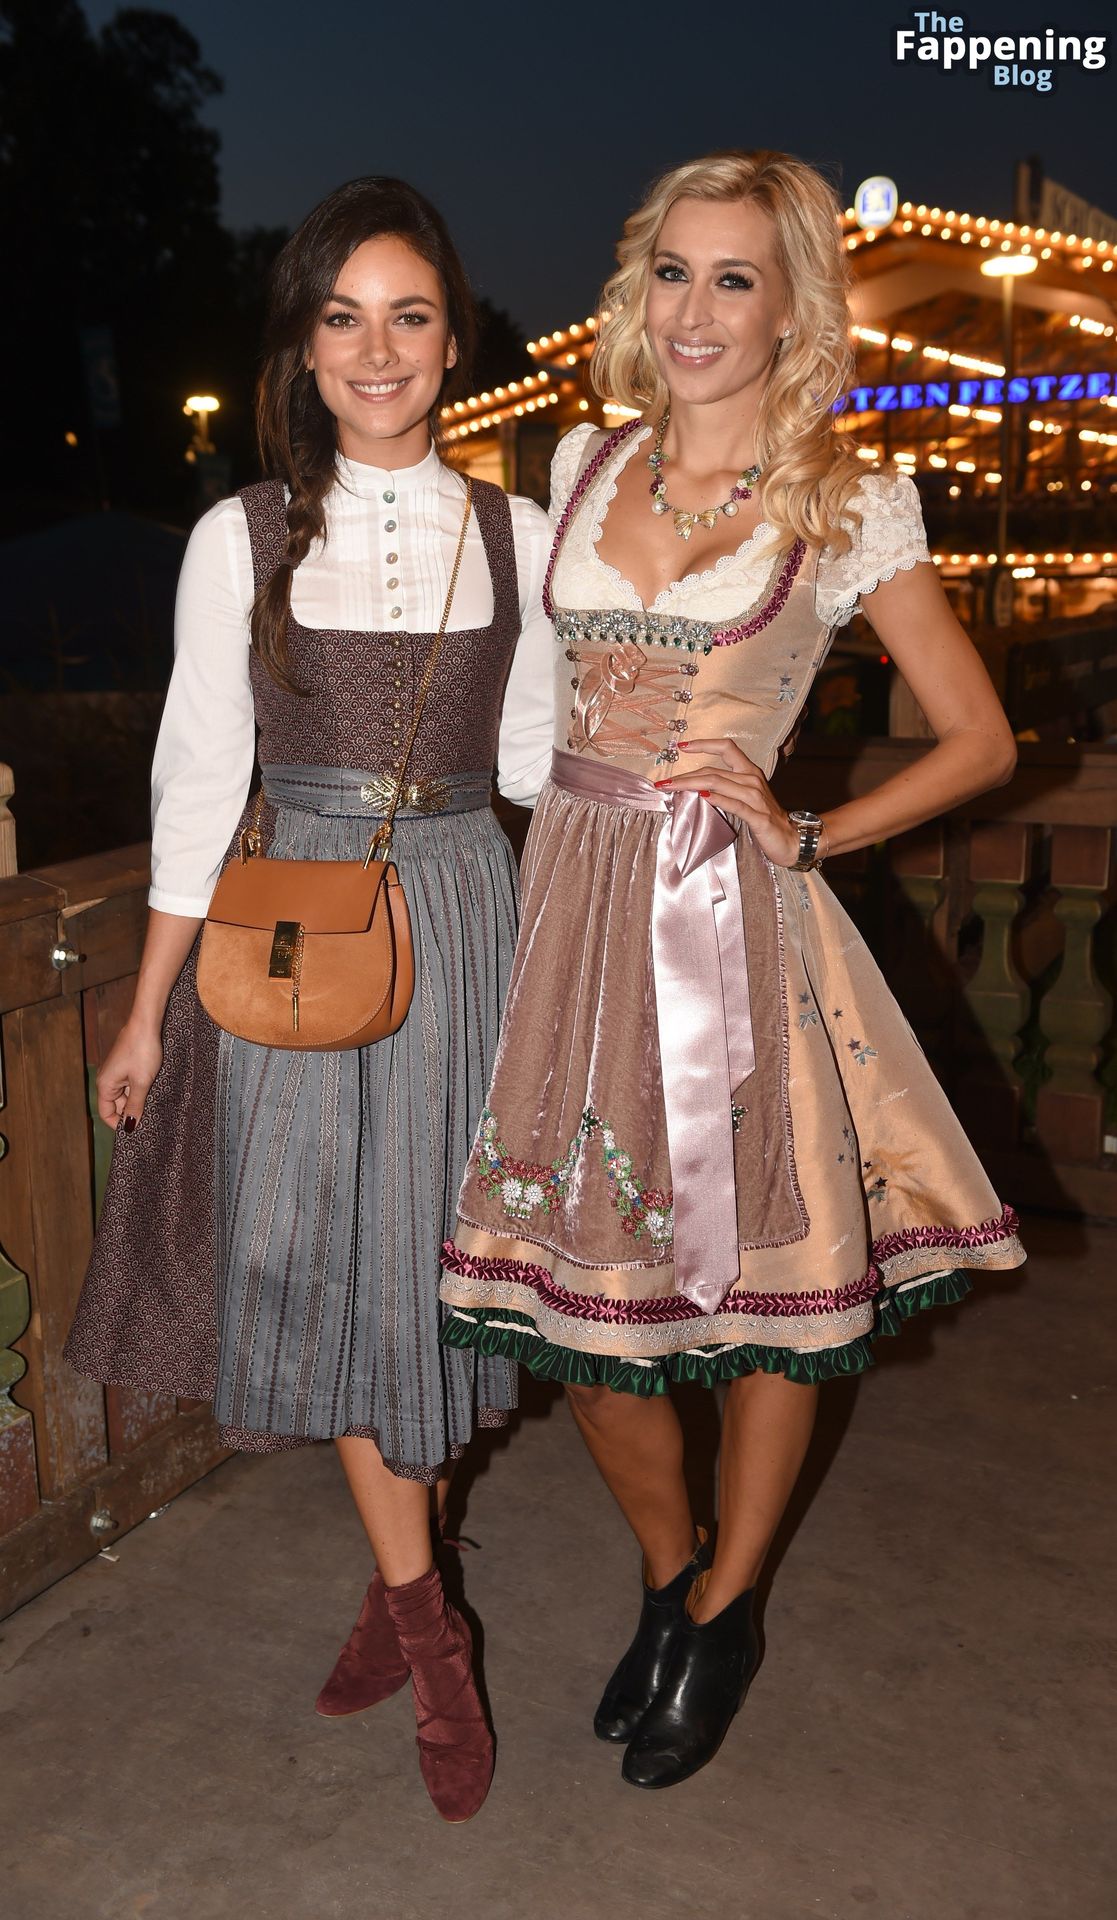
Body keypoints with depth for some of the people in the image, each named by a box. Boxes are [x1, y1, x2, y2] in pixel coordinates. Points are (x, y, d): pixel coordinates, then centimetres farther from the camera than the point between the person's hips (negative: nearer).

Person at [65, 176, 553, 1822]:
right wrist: (148, 1010, 1)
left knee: (432, 1255, 9)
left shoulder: (519, 536, 4)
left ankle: (399, 1582, 32)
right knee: (326, 1264, 2)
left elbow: (538, 764, 9)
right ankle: (425, 1619, 19)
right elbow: (200, 779, 0)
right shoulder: (242, 539, -1)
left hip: (458, 921, 1)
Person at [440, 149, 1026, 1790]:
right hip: (572, 904, 4)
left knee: (771, 1284, 7)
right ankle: (669, 1575, 37)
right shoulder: (583, 465, 10)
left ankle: (724, 1610, 34)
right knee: (580, 1297, 8)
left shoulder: (849, 506, 0)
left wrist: (804, 835, -7)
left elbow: (981, 741, 2)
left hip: (732, 919, -3)